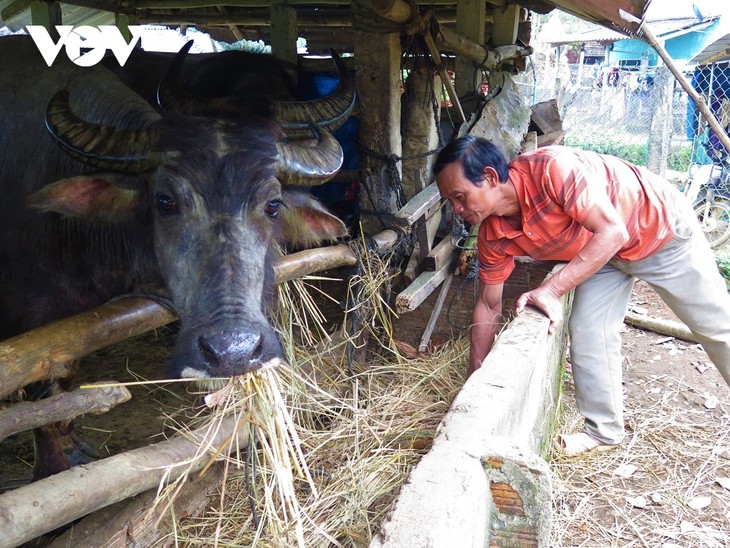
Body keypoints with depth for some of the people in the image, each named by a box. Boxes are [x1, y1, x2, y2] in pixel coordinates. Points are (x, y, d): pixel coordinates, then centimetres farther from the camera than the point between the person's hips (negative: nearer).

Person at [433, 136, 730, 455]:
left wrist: (551, 290, -42)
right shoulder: (493, 237, -18)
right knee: (586, 333, -6)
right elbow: (488, 306, -7)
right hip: (600, 252, 5)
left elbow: (612, 232, -38)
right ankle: (603, 430, 13)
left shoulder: (552, 168, -39)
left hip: (659, 225, -4)